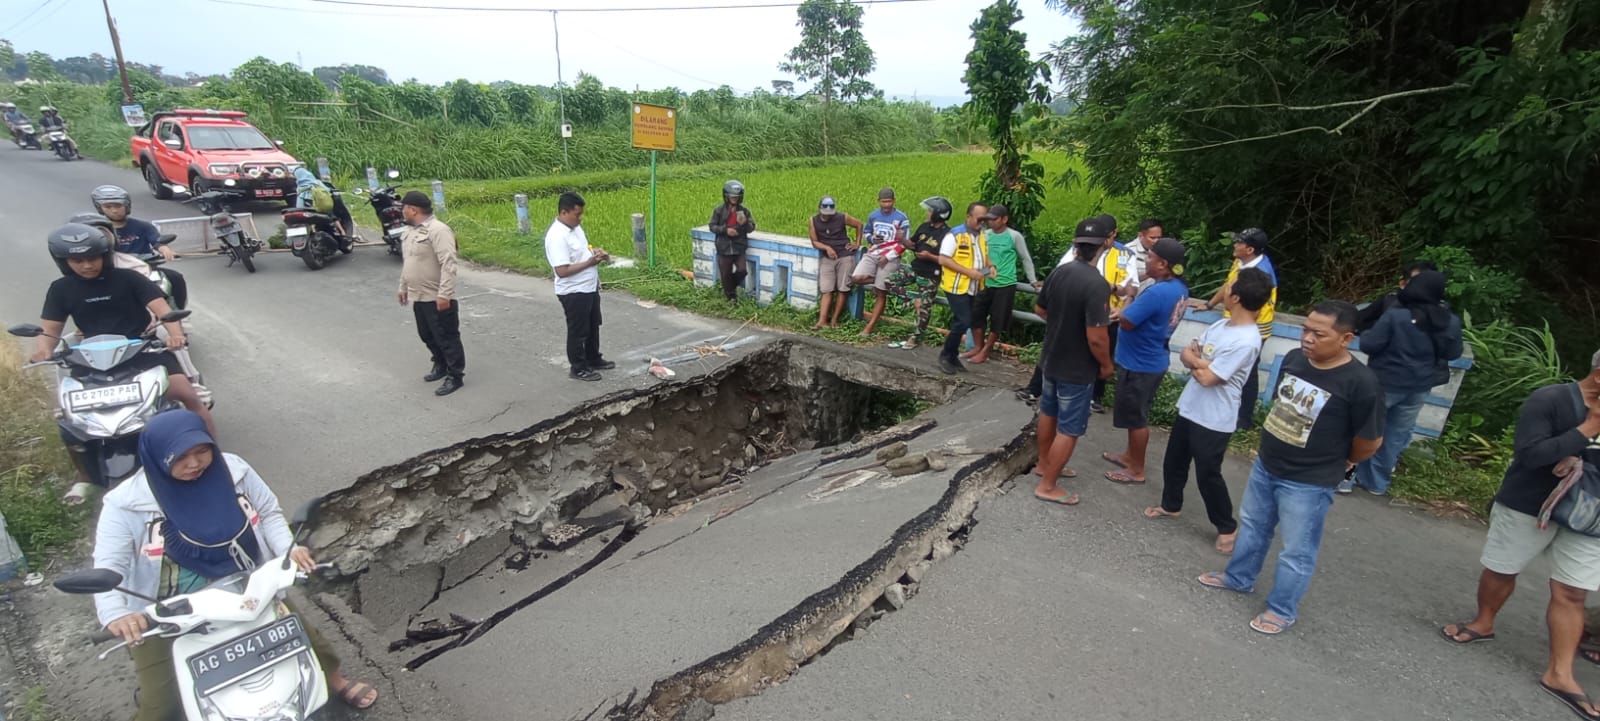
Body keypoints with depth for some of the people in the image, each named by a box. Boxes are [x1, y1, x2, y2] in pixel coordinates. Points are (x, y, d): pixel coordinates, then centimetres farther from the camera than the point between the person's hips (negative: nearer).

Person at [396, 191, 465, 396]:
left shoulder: (438, 230, -19)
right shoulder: (410, 230, 12)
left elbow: (448, 265, -25)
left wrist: (444, 294, -27)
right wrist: (403, 287, 24)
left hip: (437, 298, -9)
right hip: (418, 296, 9)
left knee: (447, 338, 0)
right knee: (427, 336, 20)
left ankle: (455, 376, 8)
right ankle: (441, 366, 37)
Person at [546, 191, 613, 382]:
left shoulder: (574, 227, 4)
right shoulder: (556, 237, -26)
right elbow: (562, 271, -29)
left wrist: (596, 252, 0)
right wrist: (589, 263, -25)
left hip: (590, 288, 9)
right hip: (573, 293, -9)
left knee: (593, 326, 22)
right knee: (578, 331, 6)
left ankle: (594, 360, 39)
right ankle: (578, 368, 22)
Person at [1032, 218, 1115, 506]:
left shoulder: (1059, 272, -4)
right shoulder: (1097, 284, -27)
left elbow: (1040, 309, 10)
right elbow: (1096, 338, -28)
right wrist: (1106, 365, -11)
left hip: (1051, 358, 8)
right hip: (1077, 368, -8)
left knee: (1048, 413, 24)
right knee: (1069, 429, 5)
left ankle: (1045, 464, 42)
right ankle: (1047, 486, 14)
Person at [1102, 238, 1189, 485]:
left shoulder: (1158, 292, -29)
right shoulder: (1180, 289, 3)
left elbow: (1126, 322, -22)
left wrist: (1128, 303, -4)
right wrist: (1126, 311, -1)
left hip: (1138, 364, -9)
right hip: (1153, 361, 9)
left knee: (1136, 418, 5)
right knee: (1137, 416, 23)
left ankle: (1137, 470, 18)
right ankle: (1130, 455, 39)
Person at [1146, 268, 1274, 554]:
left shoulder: (1246, 341, -25)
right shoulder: (1220, 325, 3)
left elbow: (1208, 377, -25)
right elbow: (1186, 353, 5)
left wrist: (1195, 360, -6)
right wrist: (1201, 362, -16)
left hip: (1214, 421, -8)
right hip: (1188, 409, 8)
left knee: (1208, 475, 4)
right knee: (1173, 461, 21)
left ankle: (1227, 527, 25)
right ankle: (1170, 505, 42)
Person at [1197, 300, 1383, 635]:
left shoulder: (1360, 382, -24)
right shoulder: (1293, 358, -5)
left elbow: (1370, 440, -13)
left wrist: (1340, 462, 4)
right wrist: (1277, 447, 14)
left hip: (1308, 483, -7)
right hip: (1264, 465, 7)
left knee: (1297, 551, 10)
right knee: (1252, 525, 24)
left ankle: (1282, 610, 28)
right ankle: (1239, 577, 45)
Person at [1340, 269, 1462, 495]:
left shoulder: (1396, 315, -22)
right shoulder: (1452, 322, -3)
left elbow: (1369, 345, -18)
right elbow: (1453, 353, 10)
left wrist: (1365, 334, 2)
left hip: (1386, 383, -5)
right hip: (1419, 388, 5)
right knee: (1397, 434, 15)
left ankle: (1347, 476, 12)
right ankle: (1378, 482, 24)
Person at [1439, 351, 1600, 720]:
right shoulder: (1550, 399, -15)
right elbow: (1528, 453, -23)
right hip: (1527, 506, -4)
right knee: (1501, 570, 13)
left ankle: (1559, 674, 10)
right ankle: (1483, 623, 37)